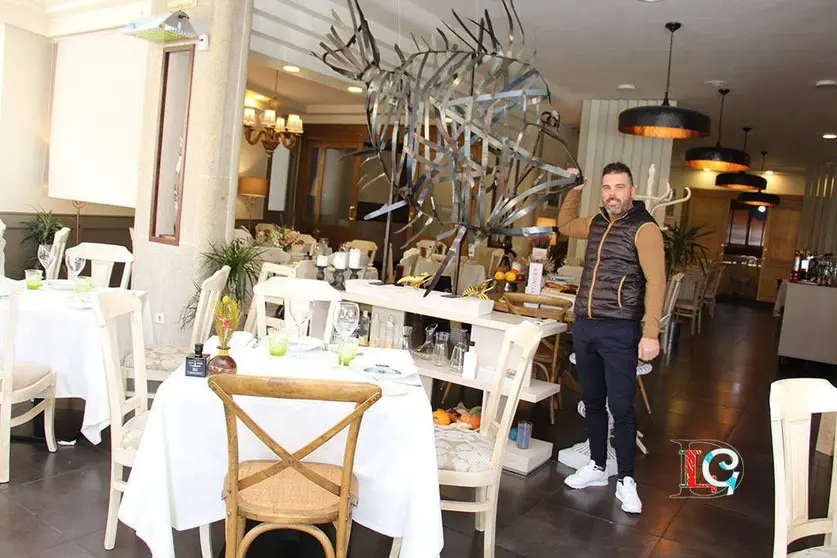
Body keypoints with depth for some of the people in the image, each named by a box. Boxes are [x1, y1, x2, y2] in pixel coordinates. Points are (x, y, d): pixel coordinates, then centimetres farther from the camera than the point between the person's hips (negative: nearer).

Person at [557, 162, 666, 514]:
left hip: (619, 330, -6)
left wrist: (651, 334, -19)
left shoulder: (644, 228, -8)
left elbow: (655, 282, -14)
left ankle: (626, 481, 12)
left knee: (621, 407, -2)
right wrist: (575, 189, 24)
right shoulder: (597, 223, 13)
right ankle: (597, 468, 29)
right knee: (592, 402, 15)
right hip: (584, 326, 7)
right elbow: (565, 225, 34)